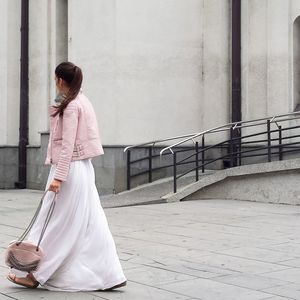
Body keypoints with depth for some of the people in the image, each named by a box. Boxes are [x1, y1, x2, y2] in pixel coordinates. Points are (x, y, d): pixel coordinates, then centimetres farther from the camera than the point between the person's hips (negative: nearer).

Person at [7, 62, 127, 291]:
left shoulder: (71, 106, -14)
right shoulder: (83, 101, 14)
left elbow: (68, 145, -19)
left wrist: (58, 177, -21)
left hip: (70, 169, -10)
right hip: (83, 168, 10)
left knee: (55, 223, 0)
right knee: (92, 224, 8)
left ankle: (35, 275, 11)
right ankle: (110, 275, 9)